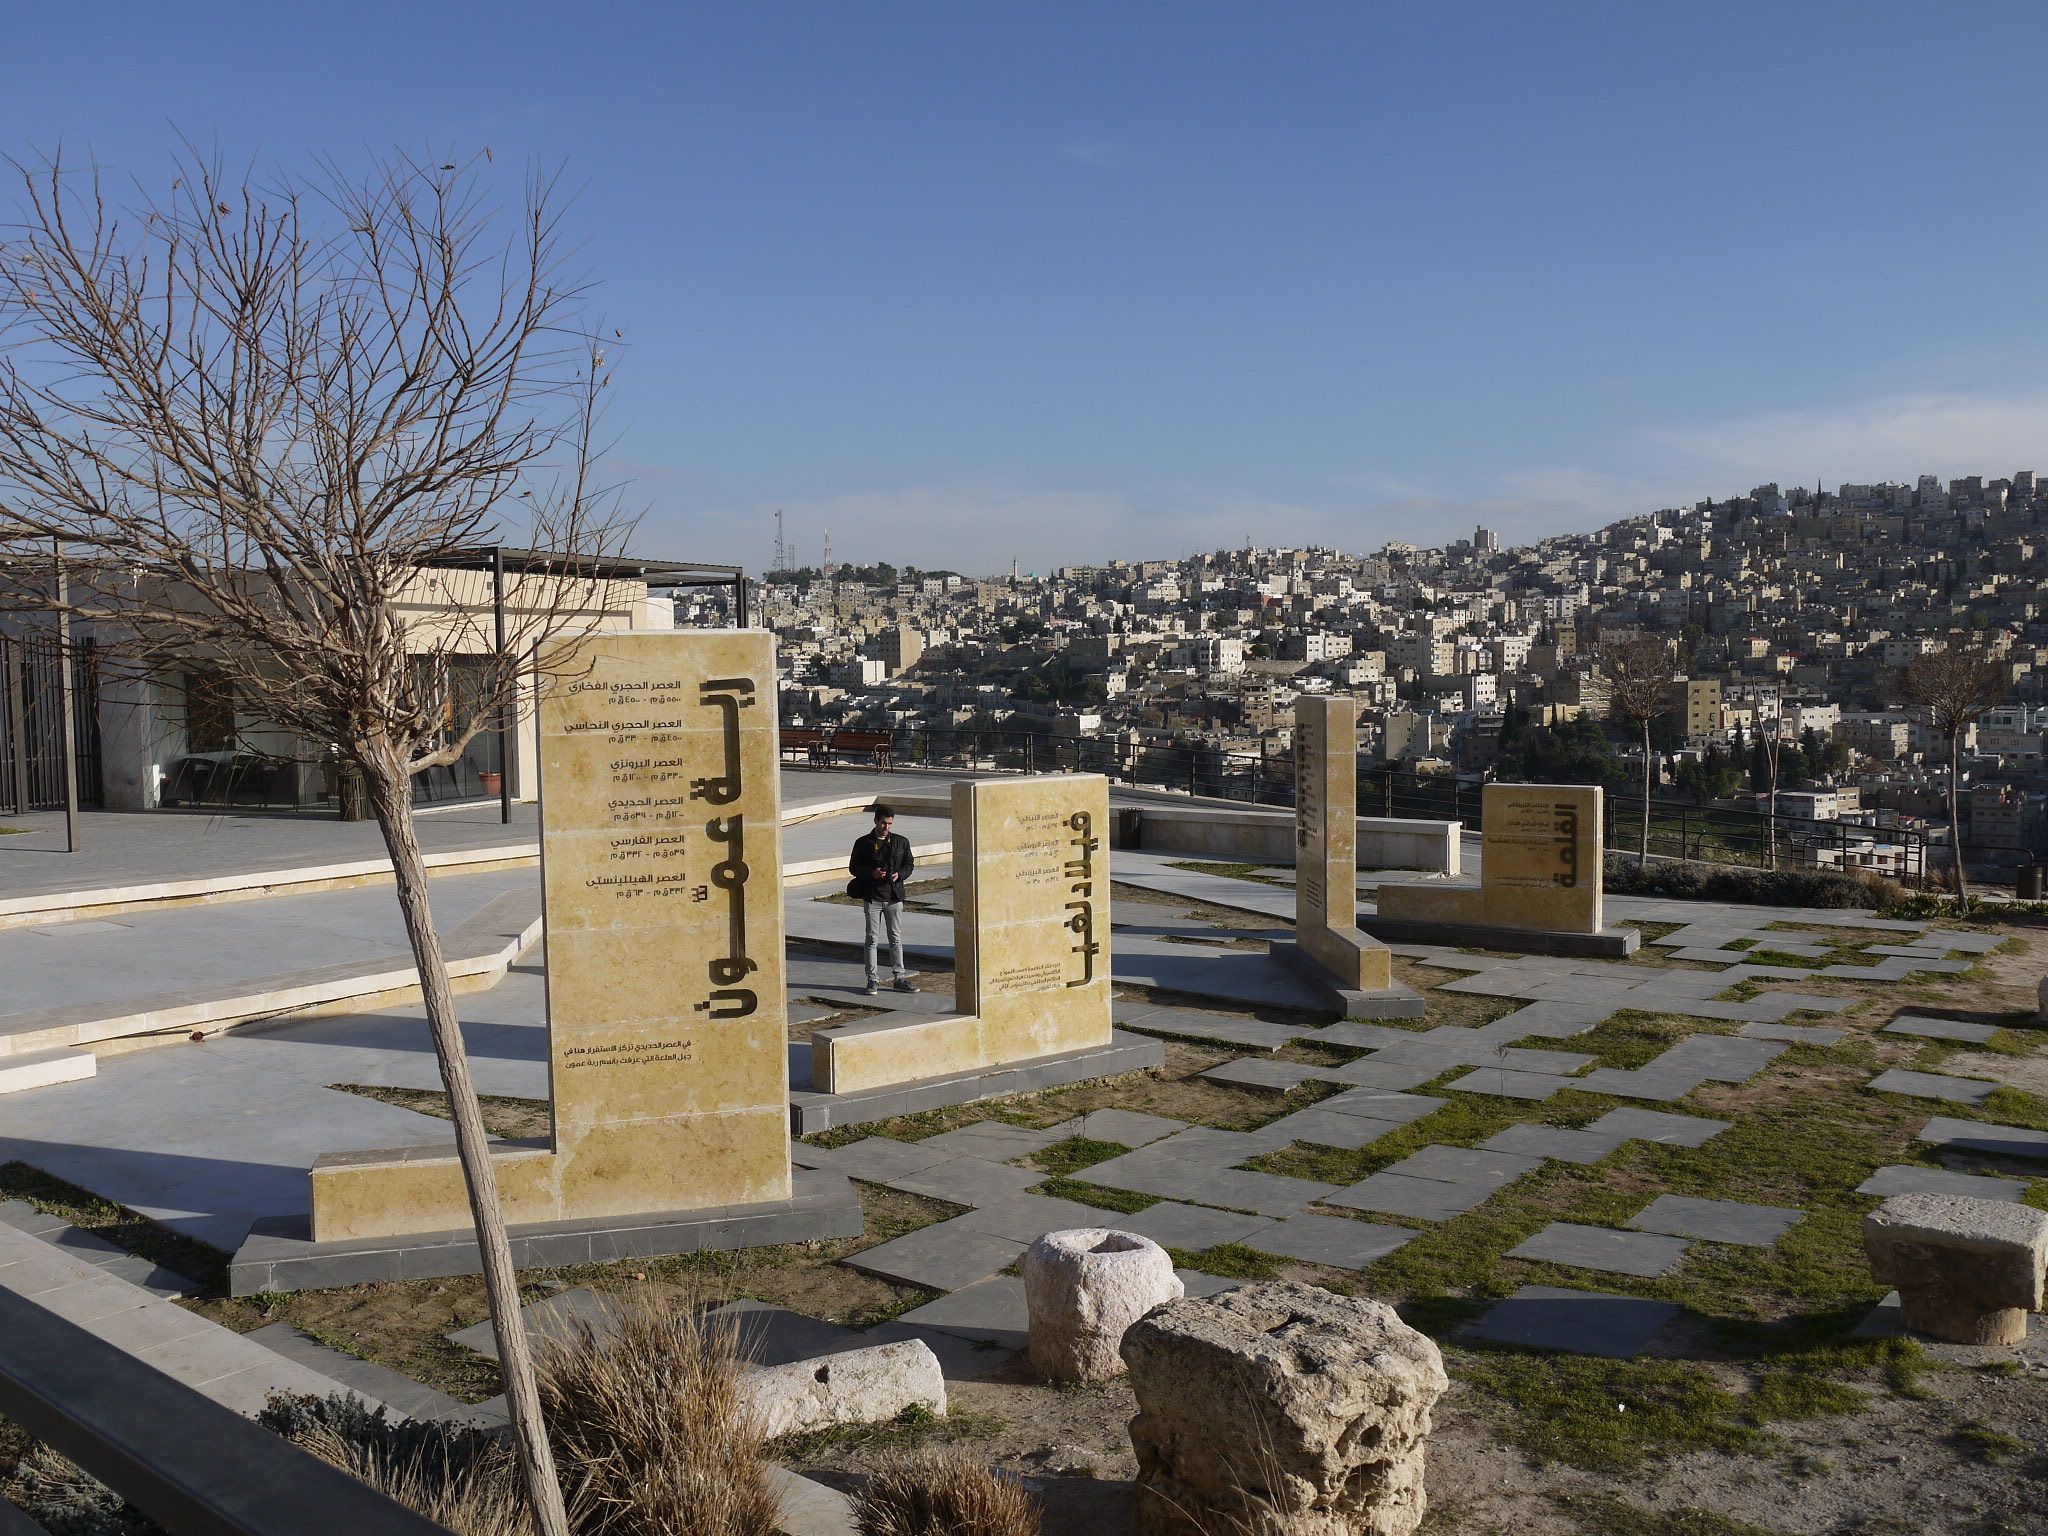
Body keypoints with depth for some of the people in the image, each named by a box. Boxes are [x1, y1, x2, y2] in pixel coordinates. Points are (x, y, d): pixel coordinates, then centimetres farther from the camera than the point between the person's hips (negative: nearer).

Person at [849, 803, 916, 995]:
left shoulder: (901, 842, 5)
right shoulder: (863, 843, -1)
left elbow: (909, 864, 12)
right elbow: (853, 867, 3)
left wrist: (899, 874, -9)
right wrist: (871, 873, -14)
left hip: (894, 896, 2)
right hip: (872, 897, -2)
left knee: (896, 938, 7)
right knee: (872, 939, 2)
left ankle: (900, 978, 13)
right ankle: (872, 980, 8)